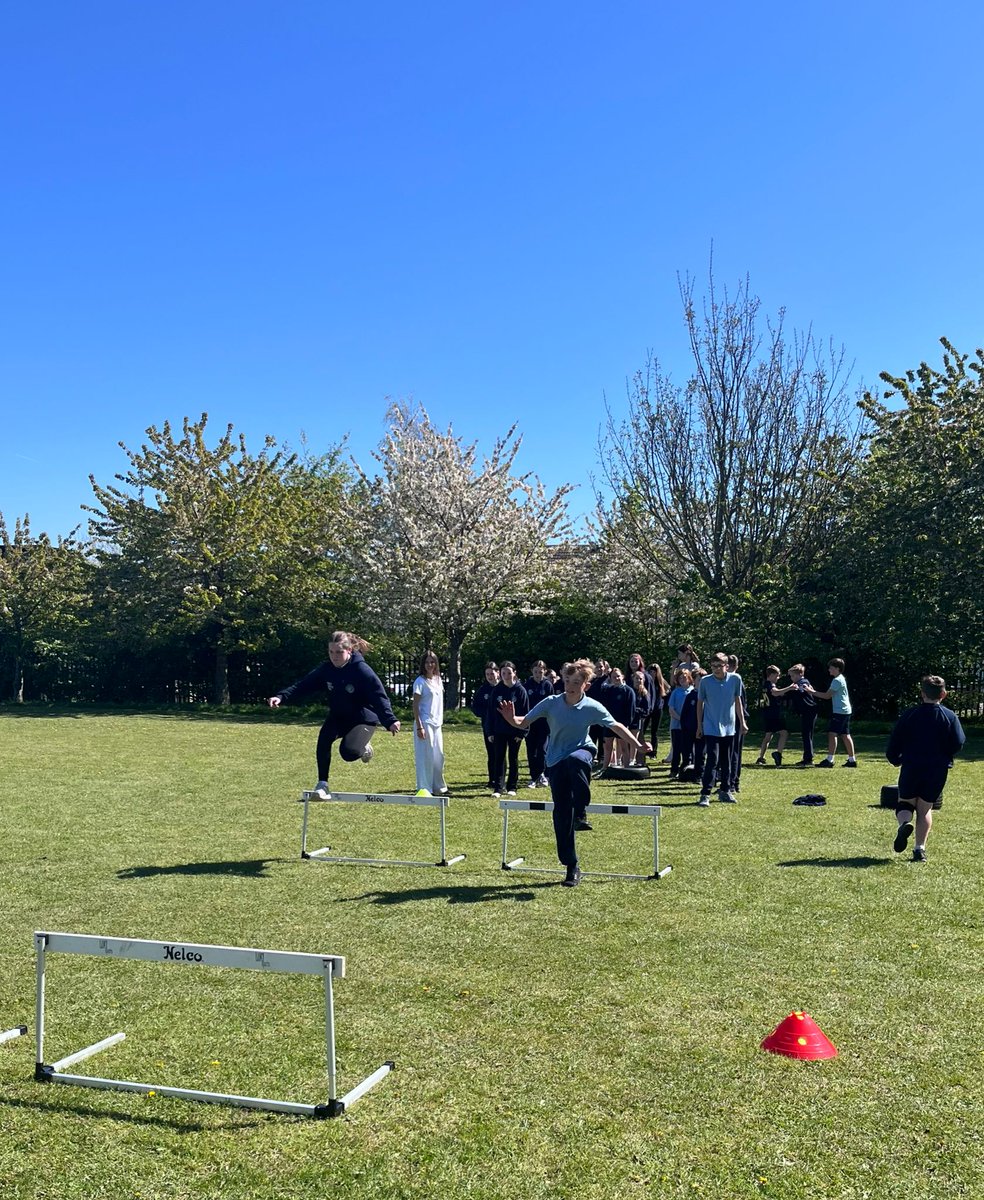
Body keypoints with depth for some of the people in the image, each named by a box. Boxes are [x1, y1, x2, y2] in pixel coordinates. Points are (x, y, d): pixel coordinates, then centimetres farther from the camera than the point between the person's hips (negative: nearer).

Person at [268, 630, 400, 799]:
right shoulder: (326, 669, -8)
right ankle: (322, 784, -13)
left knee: (348, 751, -26)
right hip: (338, 717, 5)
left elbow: (379, 697, -27)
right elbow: (303, 685, -8)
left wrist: (390, 721, -39)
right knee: (324, 738, -24)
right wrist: (281, 697, -23)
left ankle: (363, 746, 11)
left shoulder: (362, 670, -23)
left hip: (364, 719, -5)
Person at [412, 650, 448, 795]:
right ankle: (425, 789, 2)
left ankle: (438, 787, 21)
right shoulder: (420, 681, -9)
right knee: (426, 757, -4)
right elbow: (415, 706, -11)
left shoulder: (438, 680, 11)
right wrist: (419, 727, -16)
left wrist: (440, 722, 14)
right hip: (425, 723, -7)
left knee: (438, 757, 11)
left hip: (436, 723, 7)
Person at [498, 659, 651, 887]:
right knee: (561, 813, -1)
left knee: (575, 760, -40)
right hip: (556, 762, 2)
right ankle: (571, 867, 11)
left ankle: (581, 813, -21)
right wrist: (511, 719, -27)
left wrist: (637, 744, -10)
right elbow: (524, 723, -5)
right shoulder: (551, 703, -10)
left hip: (582, 752, -2)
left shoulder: (593, 707, -11)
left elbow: (616, 727, 0)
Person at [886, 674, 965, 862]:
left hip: (911, 768, 0)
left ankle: (904, 823, -18)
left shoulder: (909, 715, -1)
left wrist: (896, 760, 18)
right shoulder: (950, 717, -1)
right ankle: (920, 848, 4)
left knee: (905, 803, 15)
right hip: (937, 771, 1)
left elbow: (894, 743, -1)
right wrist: (943, 757, 12)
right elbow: (958, 743, -8)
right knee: (925, 808, 12)